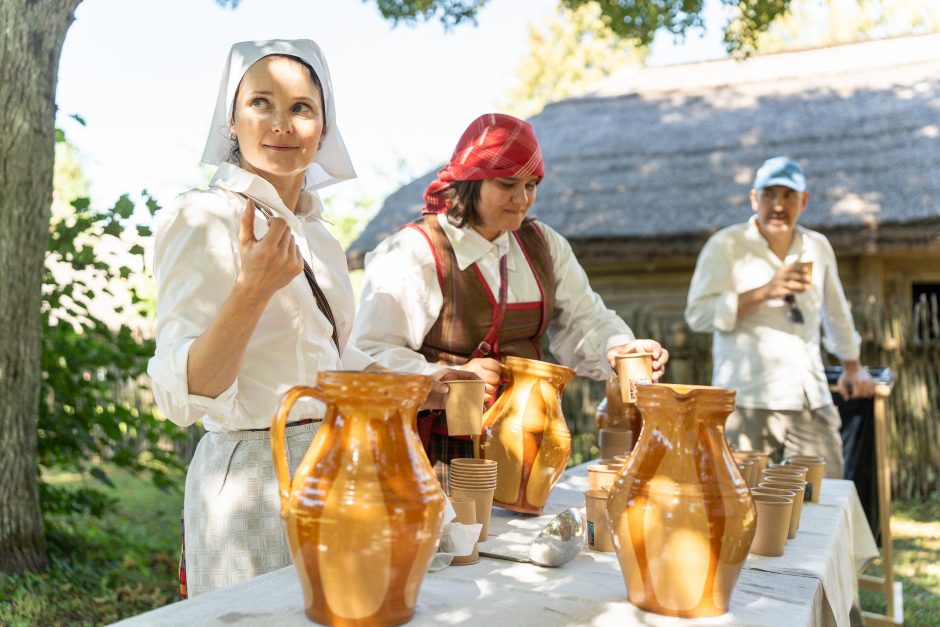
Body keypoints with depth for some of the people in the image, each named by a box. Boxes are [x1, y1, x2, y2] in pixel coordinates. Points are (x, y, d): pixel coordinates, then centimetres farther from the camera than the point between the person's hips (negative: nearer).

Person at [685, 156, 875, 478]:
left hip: (811, 402, 4)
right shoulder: (726, 246, 0)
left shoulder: (818, 247, 14)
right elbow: (698, 314, -11)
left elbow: (836, 312, 29)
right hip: (747, 403, -4)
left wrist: (852, 366, 33)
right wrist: (766, 292, -18)